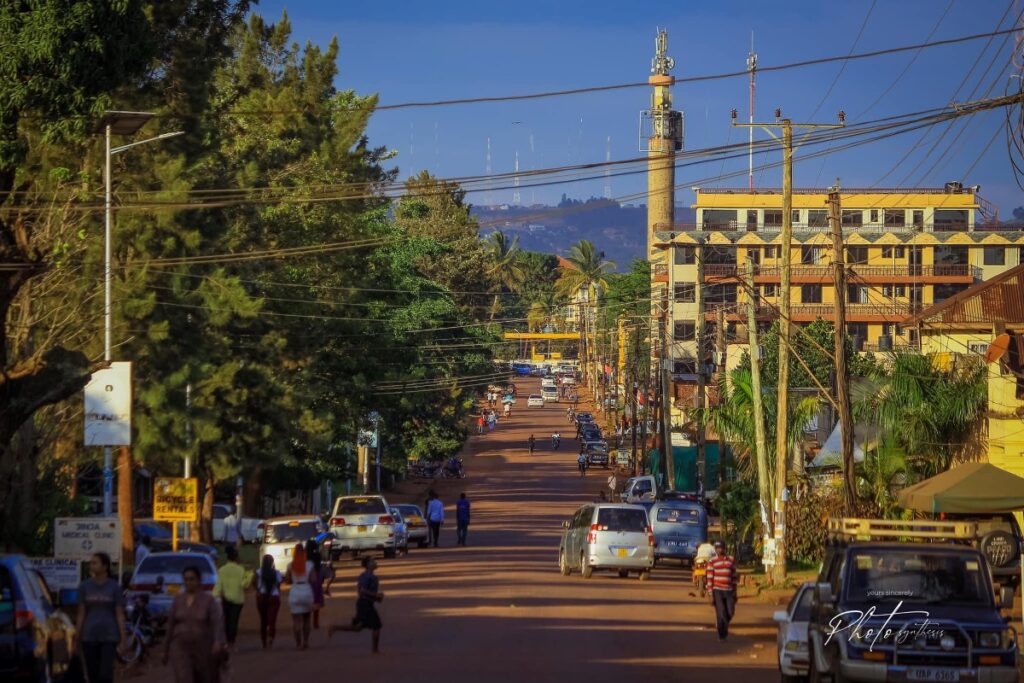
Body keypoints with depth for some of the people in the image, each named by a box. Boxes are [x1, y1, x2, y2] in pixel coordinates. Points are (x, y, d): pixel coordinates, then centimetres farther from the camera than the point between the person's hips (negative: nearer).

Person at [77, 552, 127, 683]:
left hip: (109, 636, -2)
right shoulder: (85, 587, 3)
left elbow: (120, 615, -1)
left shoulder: (114, 587, -1)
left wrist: (122, 640, -5)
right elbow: (81, 614, 4)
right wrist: (77, 639, 0)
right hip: (89, 636, 2)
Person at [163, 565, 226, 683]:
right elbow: (170, 625, 9)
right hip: (181, 649, 1)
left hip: (202, 650, -1)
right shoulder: (178, 599, 3)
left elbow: (218, 623, -17)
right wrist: (166, 650, 11)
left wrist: (218, 642, -35)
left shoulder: (208, 600, -6)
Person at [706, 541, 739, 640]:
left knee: (730, 613, 0)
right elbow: (710, 579, -5)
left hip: (729, 591, 3)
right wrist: (711, 594, -10)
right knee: (721, 614, -6)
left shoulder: (731, 560, 8)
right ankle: (721, 635, 5)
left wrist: (735, 593, 8)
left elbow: (734, 577, 11)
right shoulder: (712, 561, -3)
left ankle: (723, 625, 29)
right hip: (717, 591, -3)